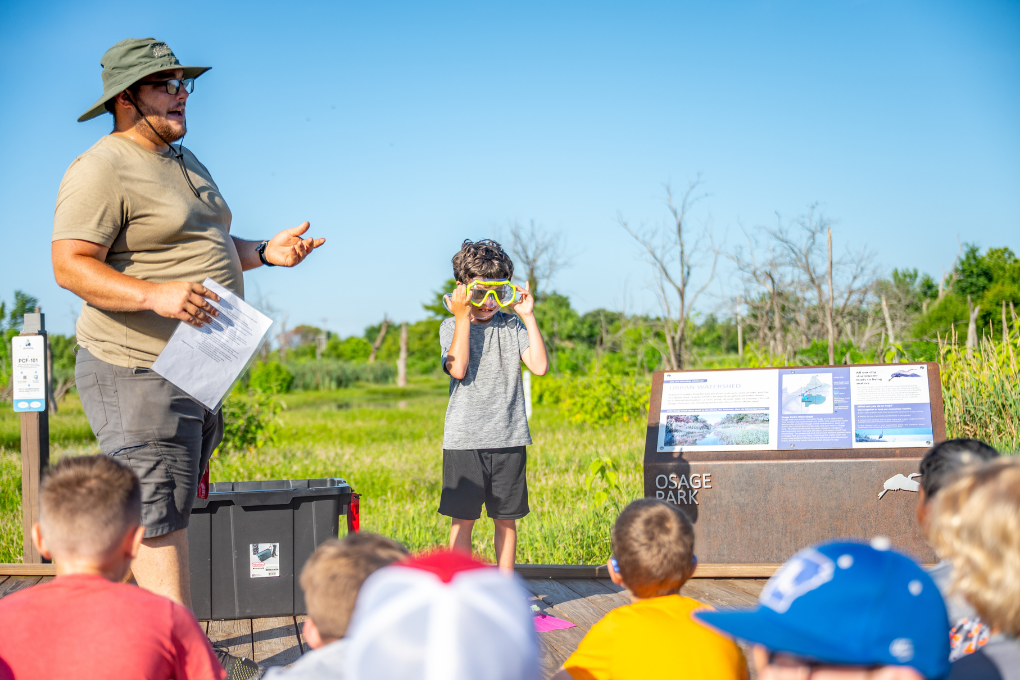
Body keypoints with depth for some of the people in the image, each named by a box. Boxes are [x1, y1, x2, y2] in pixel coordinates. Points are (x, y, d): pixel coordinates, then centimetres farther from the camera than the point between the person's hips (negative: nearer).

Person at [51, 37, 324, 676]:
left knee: (167, 518, 15)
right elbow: (71, 265, -21)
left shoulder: (183, 160, 18)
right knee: (160, 524, -8)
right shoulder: (103, 169, -13)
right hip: (138, 372, -10)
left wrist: (263, 252, 9)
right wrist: (156, 295, -34)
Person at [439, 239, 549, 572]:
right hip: (464, 440, -2)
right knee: (463, 518, 1)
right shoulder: (453, 327, 1)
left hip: (509, 439, 2)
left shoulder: (512, 326, 7)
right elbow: (458, 369, -17)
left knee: (506, 518, 9)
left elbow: (540, 366, -6)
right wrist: (463, 317, -14)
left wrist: (528, 316, -4)